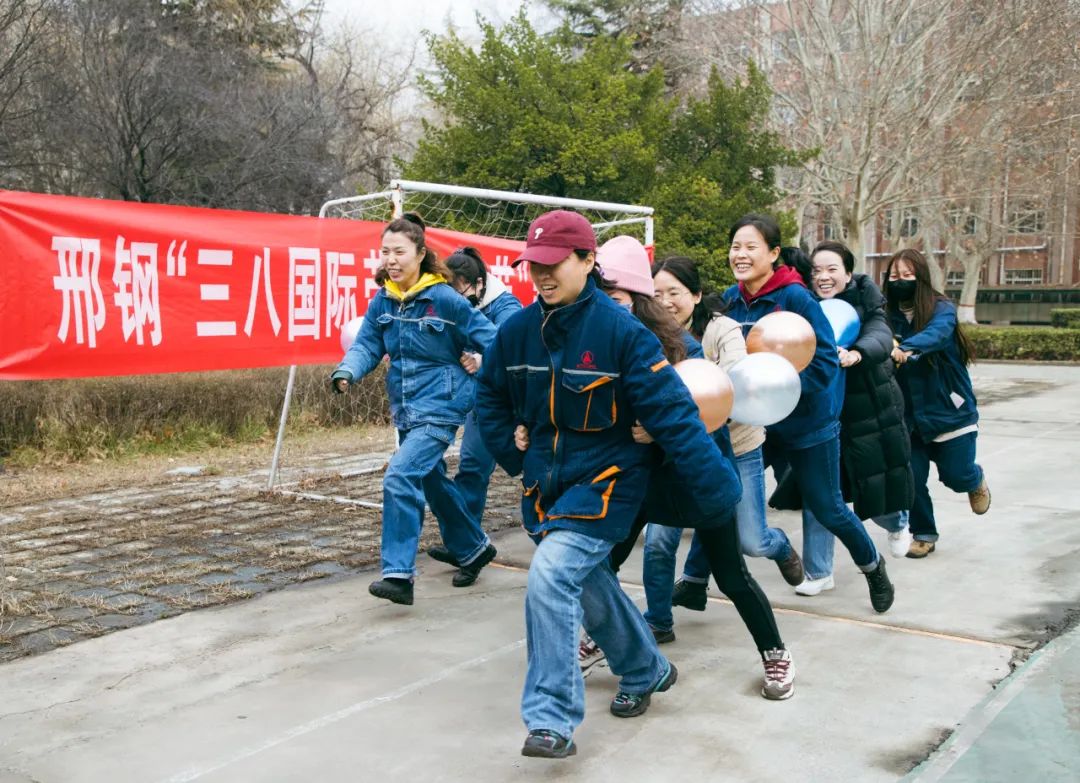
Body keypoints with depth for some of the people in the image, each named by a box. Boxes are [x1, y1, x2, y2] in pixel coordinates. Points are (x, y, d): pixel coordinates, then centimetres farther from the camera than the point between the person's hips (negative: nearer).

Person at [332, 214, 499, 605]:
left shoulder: (444, 299, -14)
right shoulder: (382, 301, 3)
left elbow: (488, 338, -10)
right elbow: (367, 343, -3)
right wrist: (346, 371, -24)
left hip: (439, 406, -7)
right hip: (405, 409, 8)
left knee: (401, 477, -21)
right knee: (433, 482, 20)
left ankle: (398, 574, -16)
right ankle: (474, 549, 40)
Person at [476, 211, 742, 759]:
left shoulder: (621, 331, -19)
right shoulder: (517, 331, -3)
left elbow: (672, 413, -20)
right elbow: (490, 395, 15)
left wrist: (718, 487, -20)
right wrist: (511, 448, 6)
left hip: (605, 478, -6)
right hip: (545, 482, 6)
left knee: (550, 578, -23)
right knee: (590, 586, 18)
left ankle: (552, 719, -12)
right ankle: (647, 671, 44)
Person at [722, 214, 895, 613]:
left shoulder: (795, 297, -20)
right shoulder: (731, 298, -3)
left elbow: (825, 362, -21)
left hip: (807, 421, -5)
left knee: (826, 507, 9)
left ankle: (872, 565, 37)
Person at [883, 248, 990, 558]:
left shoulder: (941, 308, -15)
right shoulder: (886, 315, -5)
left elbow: (937, 334, -35)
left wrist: (905, 349, -54)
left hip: (950, 410, -2)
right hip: (909, 414, 2)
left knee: (956, 477, 6)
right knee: (911, 478, 0)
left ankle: (975, 480, 43)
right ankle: (924, 535, 24)